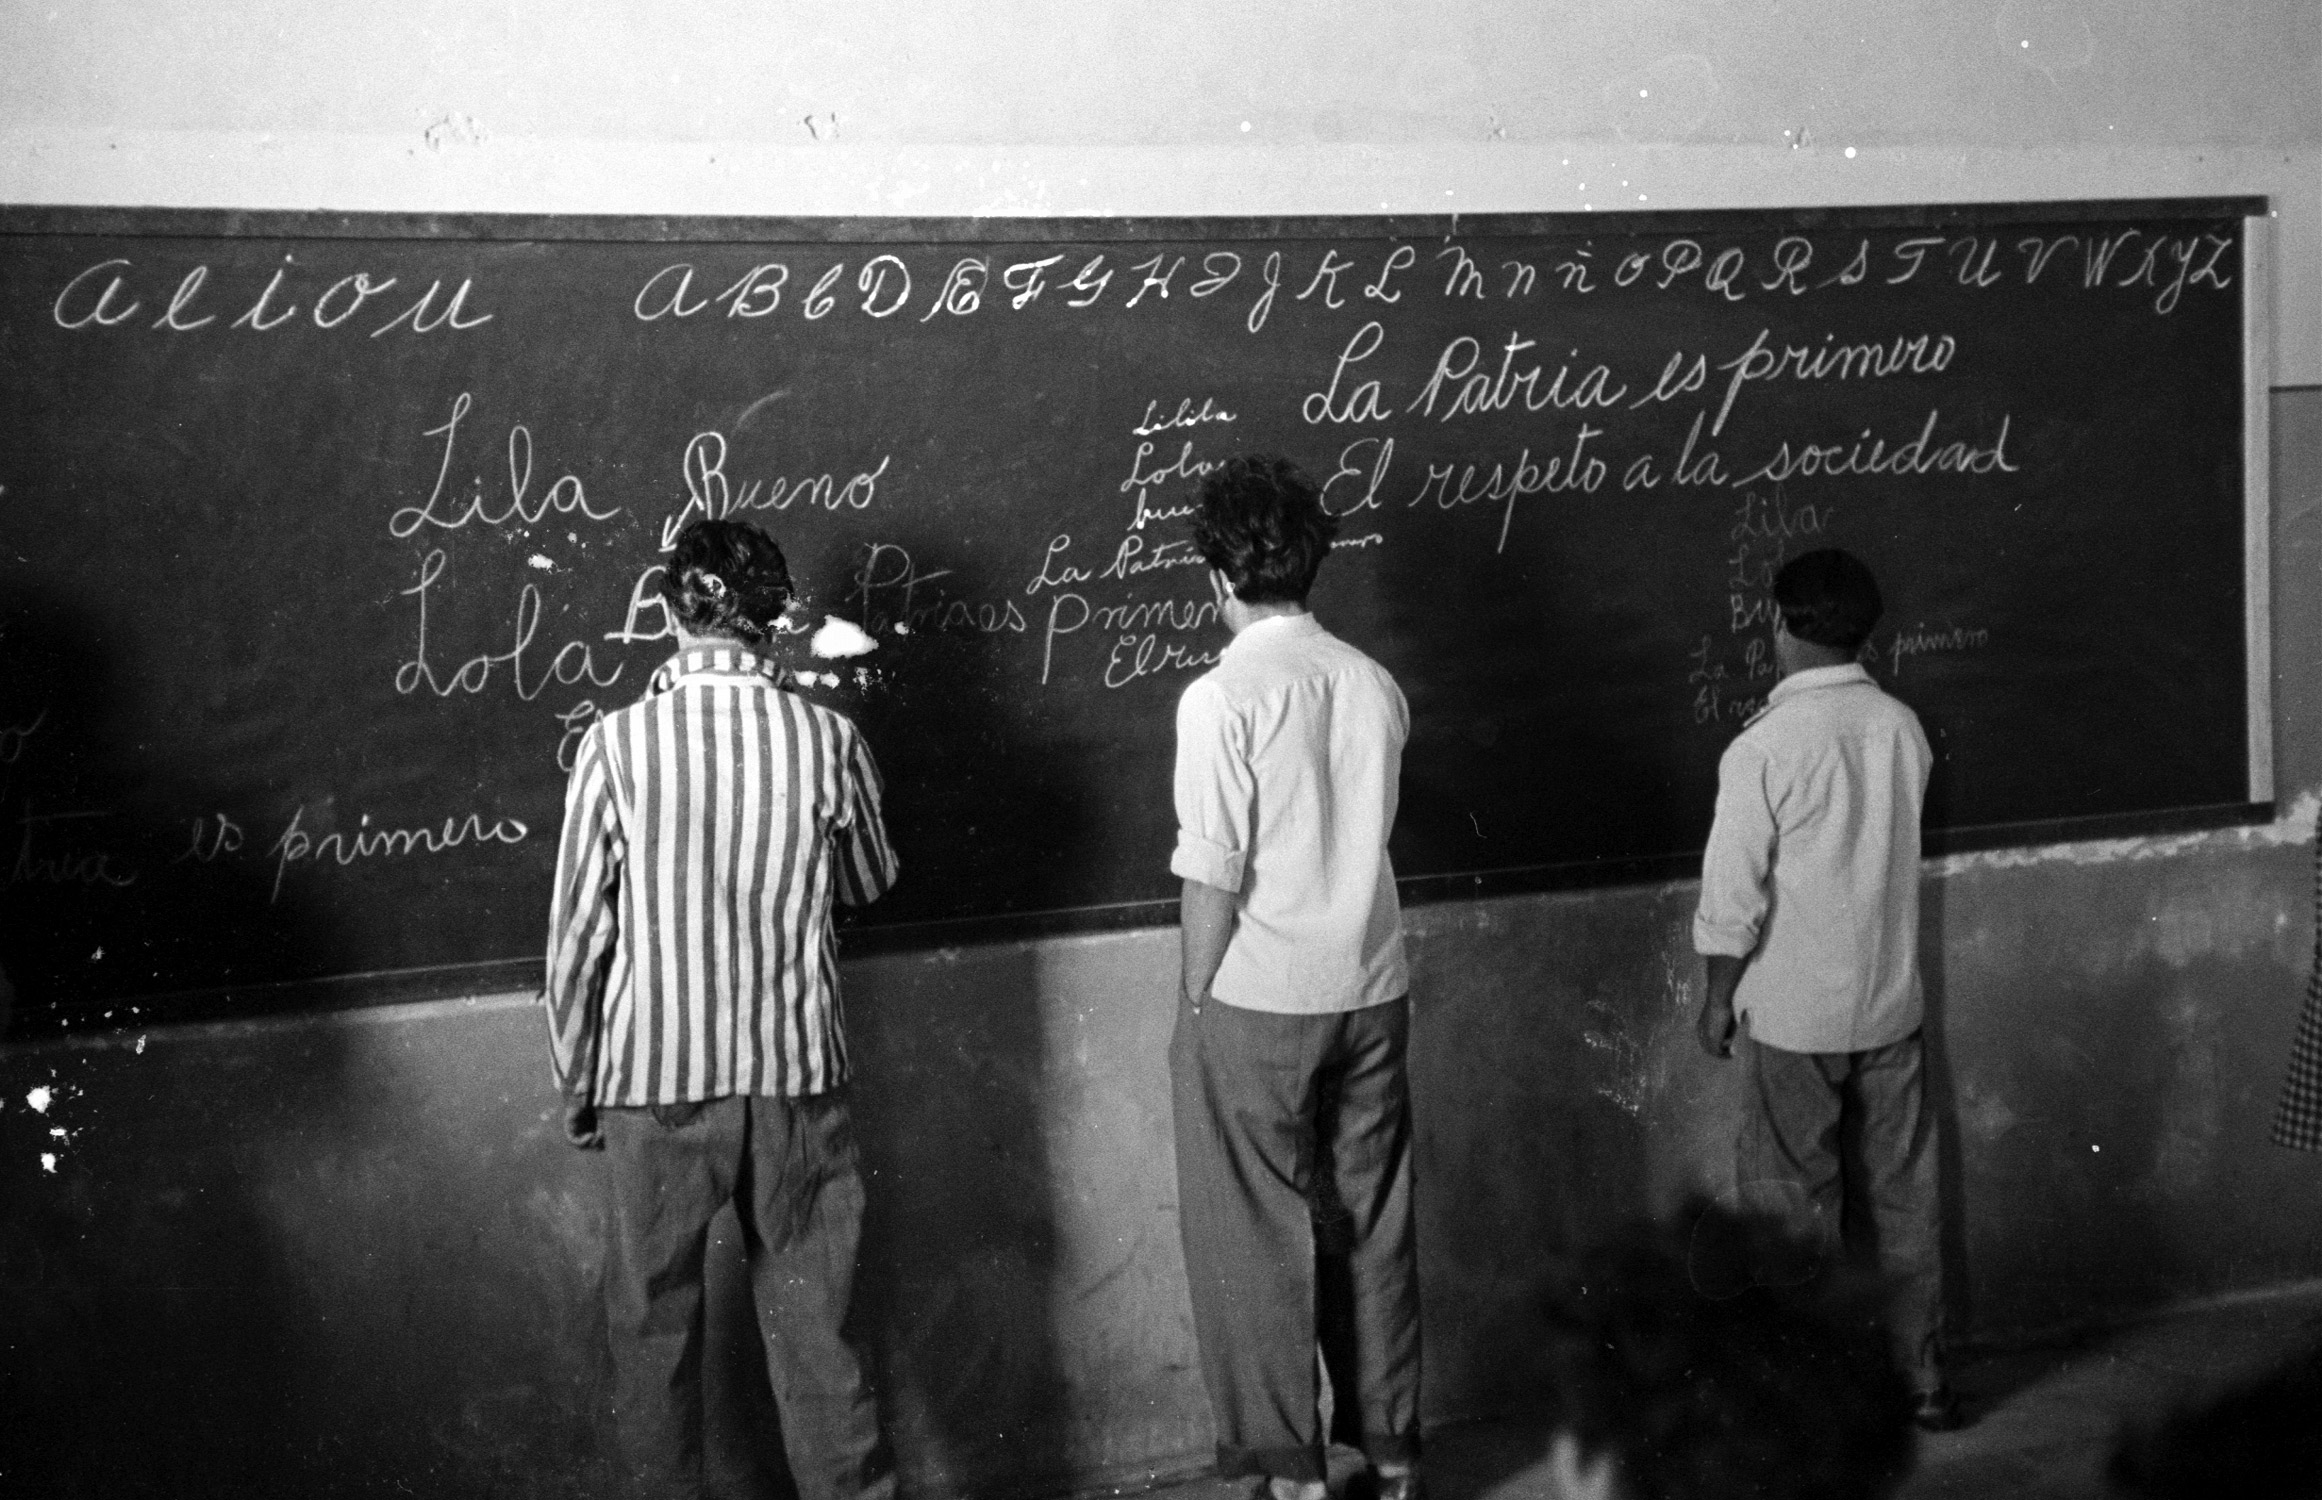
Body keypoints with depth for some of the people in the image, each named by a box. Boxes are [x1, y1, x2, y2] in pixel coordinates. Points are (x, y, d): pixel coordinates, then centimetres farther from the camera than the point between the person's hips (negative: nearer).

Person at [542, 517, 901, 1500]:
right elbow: (869, 882, 12)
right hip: (798, 1078, 2)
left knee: (654, 1331, 13)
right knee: (815, 1327, 12)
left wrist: (575, 1084, 7)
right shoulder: (827, 739, -6)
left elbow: (577, 934, -5)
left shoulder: (617, 745, -11)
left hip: (653, 1085, -1)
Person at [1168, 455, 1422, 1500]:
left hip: (1257, 1005, -5)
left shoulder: (1221, 698, -15)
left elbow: (1213, 876, -15)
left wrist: (1193, 1003, -5)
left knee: (1260, 1238, 7)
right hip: (1371, 988, 5)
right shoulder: (1375, 685, 1)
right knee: (1373, 1224, 15)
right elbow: (1367, 834, 9)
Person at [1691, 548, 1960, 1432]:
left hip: (1792, 1019, -4)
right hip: (1891, 1008, 5)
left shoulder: (1762, 749, -18)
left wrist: (1718, 998, -2)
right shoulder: (1903, 730, -2)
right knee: (1904, 1196, 13)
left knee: (1797, 1207, 7)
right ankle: (1923, 1379, 20)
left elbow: (1732, 900, -15)